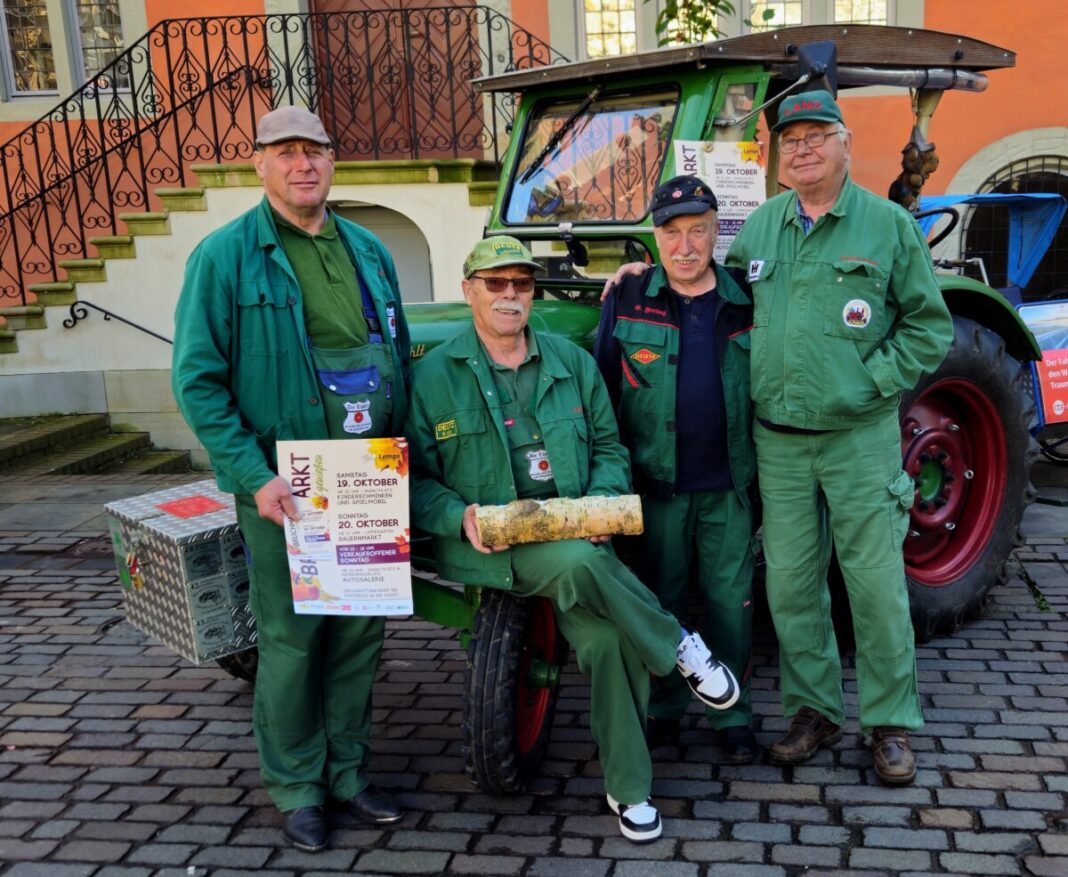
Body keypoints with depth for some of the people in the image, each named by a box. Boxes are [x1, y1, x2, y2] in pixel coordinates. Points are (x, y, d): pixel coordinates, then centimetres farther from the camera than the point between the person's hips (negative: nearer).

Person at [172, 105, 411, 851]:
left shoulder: (368, 250, 10)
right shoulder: (226, 255, -6)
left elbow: (400, 356, 16)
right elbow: (198, 381, -9)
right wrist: (254, 477, -18)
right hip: (286, 489, -5)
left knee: (361, 631, 13)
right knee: (291, 638, 5)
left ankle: (347, 770, 30)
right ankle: (297, 788, 23)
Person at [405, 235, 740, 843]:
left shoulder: (572, 361, 12)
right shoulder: (434, 376, 2)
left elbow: (608, 447, 14)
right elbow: (416, 479, 1)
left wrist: (602, 502, -6)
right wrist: (461, 516, -18)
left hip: (574, 537, 3)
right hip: (488, 546, -3)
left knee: (610, 637, -22)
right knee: (580, 565, -35)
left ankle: (629, 789, -1)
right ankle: (678, 647, -8)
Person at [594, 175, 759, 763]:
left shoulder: (745, 301, 4)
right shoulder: (627, 300, 0)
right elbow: (603, 386, 2)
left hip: (726, 484, 1)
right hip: (655, 483, -1)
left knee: (731, 600, 7)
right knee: (659, 600, 10)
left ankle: (733, 717, 23)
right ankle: (662, 710, 27)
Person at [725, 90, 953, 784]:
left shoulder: (889, 224, -1)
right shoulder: (760, 226, 10)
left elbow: (929, 326, 1)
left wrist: (872, 381, -9)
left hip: (860, 438, -3)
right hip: (778, 440, 4)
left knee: (877, 583, 2)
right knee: (791, 583, 8)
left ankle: (892, 723, 18)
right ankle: (814, 711, 24)